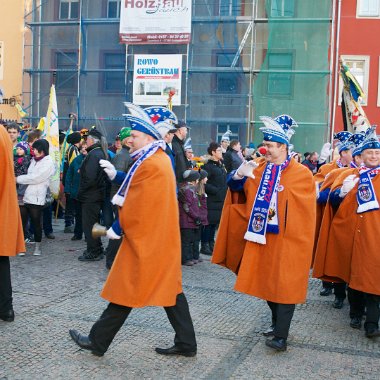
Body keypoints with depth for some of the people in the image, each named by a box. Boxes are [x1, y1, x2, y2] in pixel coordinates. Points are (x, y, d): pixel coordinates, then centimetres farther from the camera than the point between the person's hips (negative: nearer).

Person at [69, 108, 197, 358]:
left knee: (127, 288, 1)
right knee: (168, 287, 12)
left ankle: (98, 341, 15)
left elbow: (138, 204, -20)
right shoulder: (159, 159, 12)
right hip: (162, 236, 10)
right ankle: (186, 343, 16)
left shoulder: (150, 164, -20)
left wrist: (118, 228, -10)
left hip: (146, 237, -10)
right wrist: (116, 175, 9)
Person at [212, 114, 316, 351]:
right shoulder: (259, 167, 6)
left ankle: (281, 336, -2)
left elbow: (303, 208, -7)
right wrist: (239, 174, -16)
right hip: (261, 237, 5)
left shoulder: (301, 173, -7)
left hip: (287, 240, -5)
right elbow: (235, 186, 3)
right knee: (267, 282, 16)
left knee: (284, 285, -4)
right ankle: (277, 323, 34)